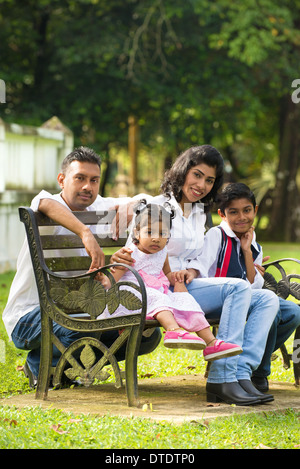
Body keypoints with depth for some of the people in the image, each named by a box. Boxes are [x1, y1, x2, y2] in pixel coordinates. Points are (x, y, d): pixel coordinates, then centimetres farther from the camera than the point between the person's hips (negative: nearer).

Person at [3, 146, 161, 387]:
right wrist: (86, 233, -53)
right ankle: (39, 365, -6)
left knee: (149, 334, -4)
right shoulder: (51, 207, -13)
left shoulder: (96, 207, 10)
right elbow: (46, 204, -39)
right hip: (29, 314, -7)